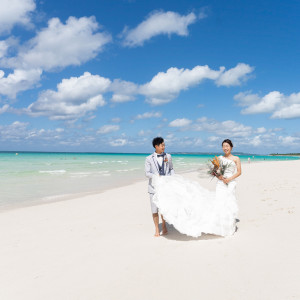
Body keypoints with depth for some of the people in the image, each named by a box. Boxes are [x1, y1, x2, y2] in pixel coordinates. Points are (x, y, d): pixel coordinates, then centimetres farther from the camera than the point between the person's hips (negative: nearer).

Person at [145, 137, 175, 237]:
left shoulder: (168, 156, 6)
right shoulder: (149, 159, -1)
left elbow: (171, 169, 17)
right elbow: (147, 173, -3)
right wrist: (157, 176, -18)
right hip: (154, 187, -1)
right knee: (155, 209, 1)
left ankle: (164, 225, 31)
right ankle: (157, 229, 19)